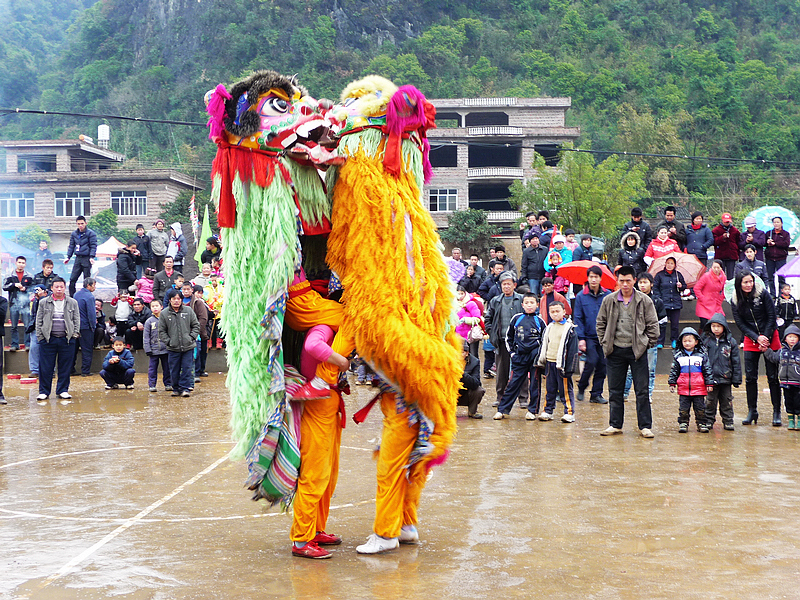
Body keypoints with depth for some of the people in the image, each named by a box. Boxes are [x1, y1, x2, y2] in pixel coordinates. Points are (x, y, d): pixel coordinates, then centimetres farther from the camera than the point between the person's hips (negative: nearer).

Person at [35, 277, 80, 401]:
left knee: (65, 367, 3)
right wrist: (40, 336, -1)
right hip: (48, 339, -1)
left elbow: (77, 319, 10)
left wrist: (75, 333, -1)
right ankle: (44, 391, 7)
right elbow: (39, 320, 7)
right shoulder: (43, 303, 8)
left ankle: (63, 390, 13)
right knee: (45, 367, 0)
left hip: (67, 339, 1)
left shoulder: (73, 303, 9)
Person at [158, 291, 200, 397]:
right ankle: (176, 388, 19)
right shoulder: (164, 314, 2)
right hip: (173, 348, 0)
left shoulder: (188, 311, 3)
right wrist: (168, 341, -5)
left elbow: (196, 326, 10)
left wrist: (192, 337, -2)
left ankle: (185, 388, 5)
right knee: (174, 370, 6)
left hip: (188, 346, 0)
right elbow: (161, 331, 6)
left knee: (187, 369, -2)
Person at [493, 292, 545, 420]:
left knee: (535, 384, 3)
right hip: (519, 356, 0)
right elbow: (508, 337, 15)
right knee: (513, 383, 0)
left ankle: (532, 410, 12)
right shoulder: (516, 319, 6)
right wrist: (511, 352, 8)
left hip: (535, 356, 0)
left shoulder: (539, 321, 5)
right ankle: (502, 409, 4)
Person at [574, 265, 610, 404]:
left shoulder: (607, 296, 4)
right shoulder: (581, 297, 1)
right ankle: (581, 387, 9)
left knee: (602, 364, 1)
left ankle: (596, 394, 12)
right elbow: (578, 318, 2)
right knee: (592, 361, -14)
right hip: (589, 336, -2)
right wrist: (581, 338, -6)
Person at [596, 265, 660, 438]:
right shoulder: (609, 301, 4)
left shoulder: (645, 301, -1)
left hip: (637, 351, -2)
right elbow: (600, 323, 13)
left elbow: (653, 325, 4)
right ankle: (615, 425, 18)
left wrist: (648, 344, -1)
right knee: (615, 390, 8)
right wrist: (604, 343, 6)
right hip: (615, 351, 2)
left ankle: (645, 426, 6)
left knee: (642, 390, 0)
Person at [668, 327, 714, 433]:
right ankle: (683, 423, 13)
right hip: (683, 389, 1)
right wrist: (672, 383, 7)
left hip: (699, 388, -1)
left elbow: (707, 371, 5)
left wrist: (709, 384, 2)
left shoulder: (702, 356, 3)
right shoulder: (678, 356, 5)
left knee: (700, 408, 6)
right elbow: (674, 371, 10)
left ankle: (701, 423, 16)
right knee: (683, 408, 4)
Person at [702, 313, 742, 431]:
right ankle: (708, 421, 15)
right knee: (710, 401, 5)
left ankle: (728, 421, 17)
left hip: (725, 378, 0)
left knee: (726, 401, 8)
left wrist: (736, 379, 3)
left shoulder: (730, 342, 2)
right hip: (710, 378, 0)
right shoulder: (705, 340, 1)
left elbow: (736, 362, 5)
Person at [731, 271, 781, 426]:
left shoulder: (763, 294, -9)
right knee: (750, 378, 0)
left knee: (773, 377, -3)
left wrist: (766, 338, -12)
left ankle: (776, 412, 3)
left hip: (770, 337, -2)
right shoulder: (735, 301, -2)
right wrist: (757, 338, -15)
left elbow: (771, 317, -6)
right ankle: (752, 411, 10)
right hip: (750, 340, 2)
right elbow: (740, 324, -3)